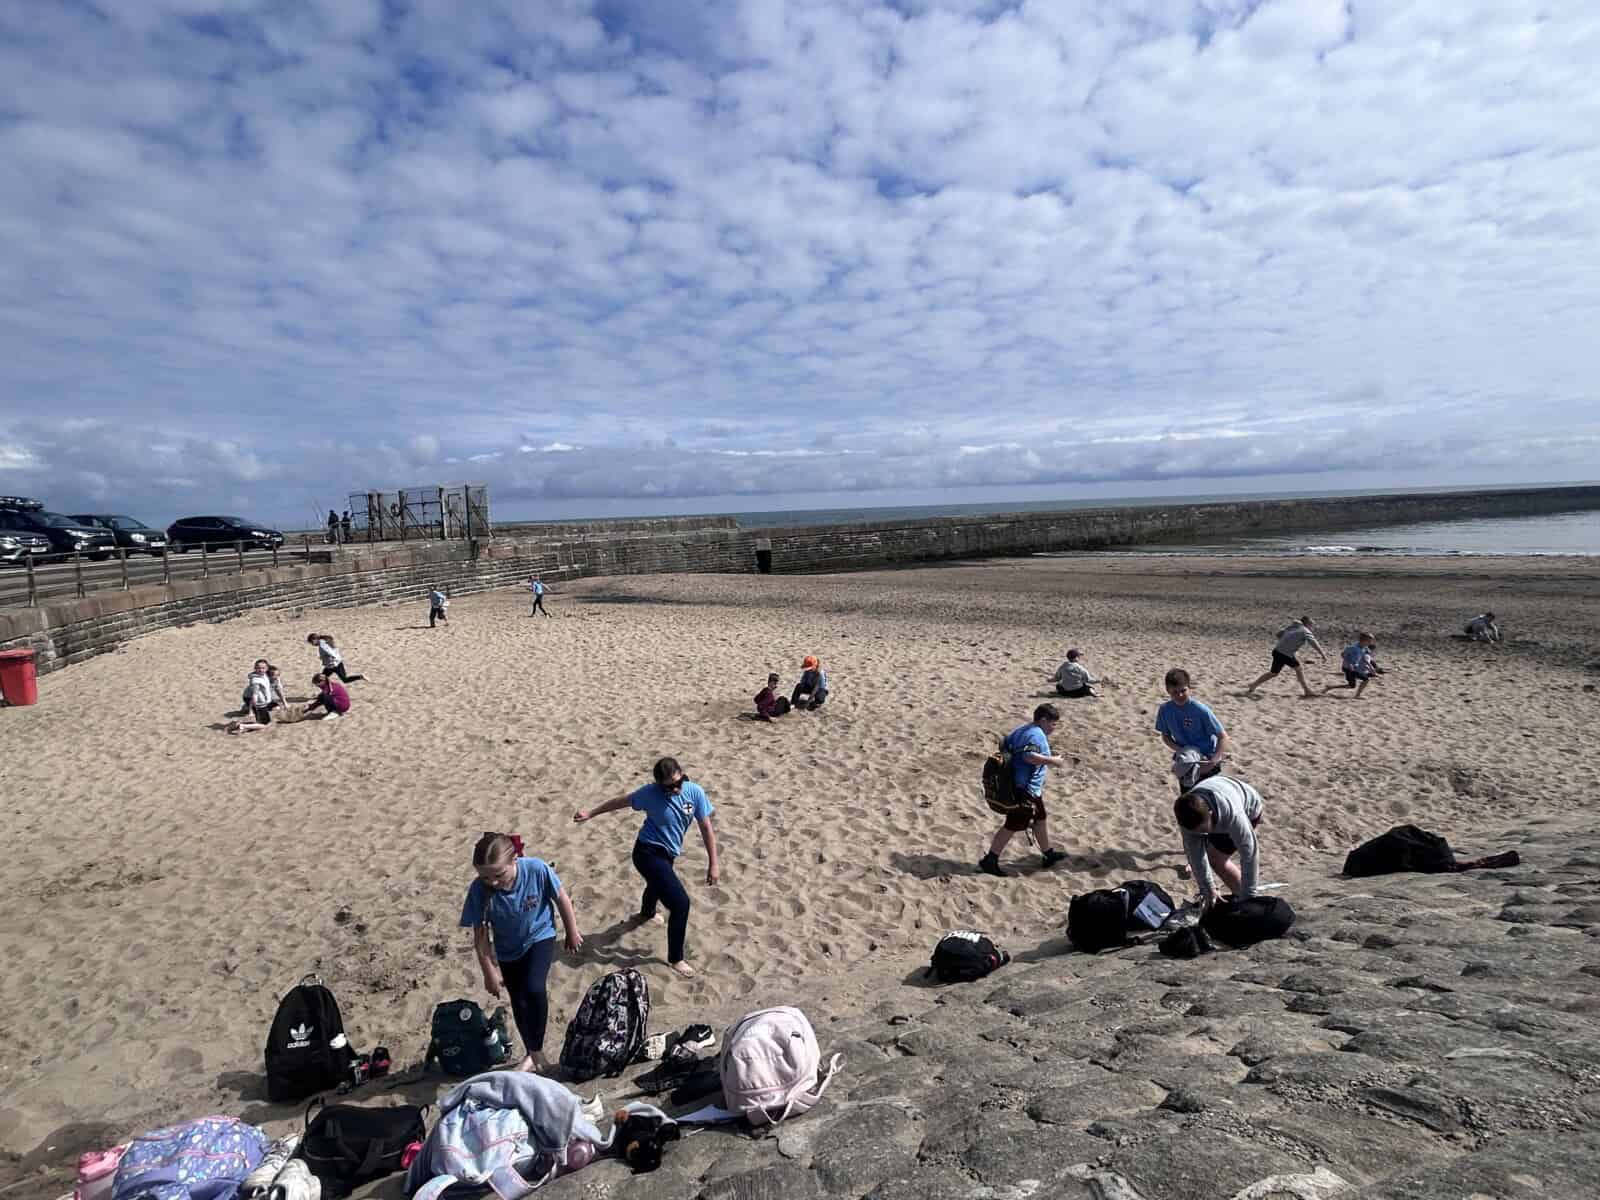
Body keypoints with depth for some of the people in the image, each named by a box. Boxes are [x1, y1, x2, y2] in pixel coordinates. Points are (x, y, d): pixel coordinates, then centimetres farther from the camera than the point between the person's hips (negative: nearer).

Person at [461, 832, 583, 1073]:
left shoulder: (537, 869, -35)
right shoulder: (479, 891, -31)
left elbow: (562, 899, -16)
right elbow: (480, 935, -16)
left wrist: (572, 933, -3)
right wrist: (489, 972, -9)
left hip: (540, 937, -2)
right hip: (508, 950, 2)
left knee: (534, 988, -22)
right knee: (519, 1003, 12)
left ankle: (538, 1051, 0)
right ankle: (531, 1054, 36)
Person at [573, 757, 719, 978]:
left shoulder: (695, 792, -14)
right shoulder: (650, 793, -22)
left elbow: (706, 828, -10)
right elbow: (621, 800, -5)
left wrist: (713, 864, -11)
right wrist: (591, 813, 2)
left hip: (666, 854, 6)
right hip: (648, 854, -6)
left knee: (657, 885, 38)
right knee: (680, 902, -15)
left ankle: (646, 913, 73)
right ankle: (675, 959, 3)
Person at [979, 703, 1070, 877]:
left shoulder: (1021, 730, 10)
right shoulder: (1036, 735, -20)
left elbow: (1005, 744, 20)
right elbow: (1030, 756, -35)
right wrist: (1053, 760, -25)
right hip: (1025, 788, -11)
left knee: (1040, 818, 23)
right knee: (1012, 825, -4)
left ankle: (1048, 854, 39)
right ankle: (990, 861, 2)